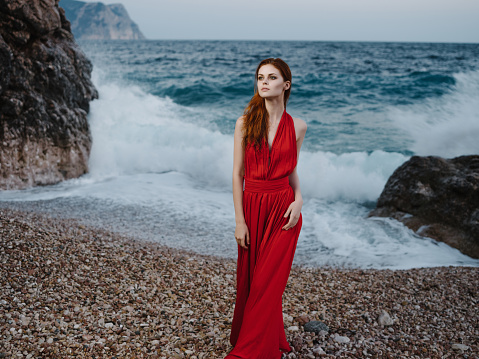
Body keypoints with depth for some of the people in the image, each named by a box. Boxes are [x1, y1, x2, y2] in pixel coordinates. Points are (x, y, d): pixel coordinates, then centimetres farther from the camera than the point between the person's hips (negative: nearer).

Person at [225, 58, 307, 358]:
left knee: (268, 284, 0)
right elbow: (238, 173, -3)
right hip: (252, 207, 1)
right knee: (248, 281, 9)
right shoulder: (245, 122, -3)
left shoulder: (297, 126, 1)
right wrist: (240, 220, -7)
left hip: (283, 210, 0)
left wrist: (298, 199, -6)